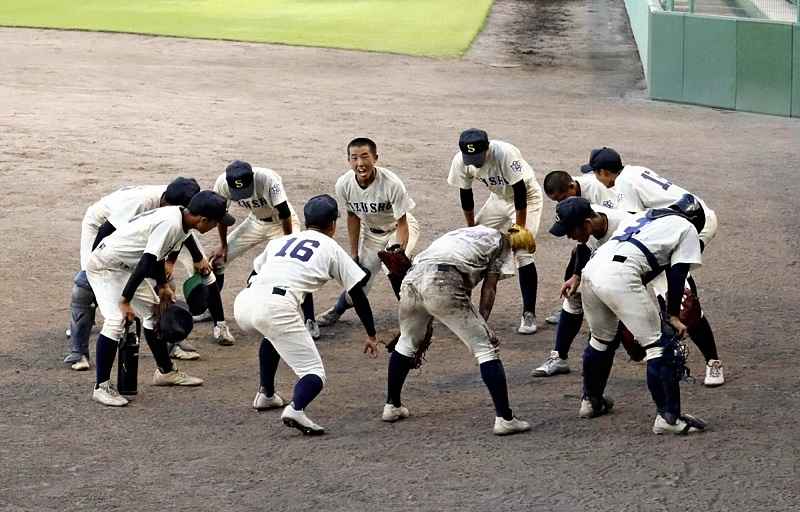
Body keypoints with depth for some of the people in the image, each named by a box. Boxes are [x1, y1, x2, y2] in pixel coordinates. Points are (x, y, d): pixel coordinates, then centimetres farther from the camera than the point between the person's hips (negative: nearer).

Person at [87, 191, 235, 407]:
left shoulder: (180, 217, -1)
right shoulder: (170, 224, -31)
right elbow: (146, 263, -32)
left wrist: (162, 286, 16)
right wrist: (125, 301, -32)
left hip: (126, 267, 10)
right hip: (104, 266, -10)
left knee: (154, 310, 16)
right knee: (116, 320, -22)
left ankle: (165, 371, 30)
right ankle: (102, 387, -19)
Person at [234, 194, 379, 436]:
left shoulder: (279, 241, 30)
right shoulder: (332, 248, 19)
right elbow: (358, 294, 17)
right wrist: (371, 335, 24)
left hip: (243, 301, 6)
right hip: (277, 307, -6)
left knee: (274, 333, 40)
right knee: (314, 373, 0)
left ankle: (265, 394, 41)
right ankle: (296, 408, -29)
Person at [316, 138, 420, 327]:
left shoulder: (392, 184, -35)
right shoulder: (344, 185, -22)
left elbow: (402, 223, -25)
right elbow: (353, 217, -3)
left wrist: (399, 249, -39)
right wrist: (354, 254, 0)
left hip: (398, 229, -4)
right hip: (370, 232, 4)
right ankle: (337, 309, 38)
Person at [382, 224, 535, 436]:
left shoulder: (472, 232, 37)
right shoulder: (502, 244, 17)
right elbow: (489, 289, 10)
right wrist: (482, 324, 12)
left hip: (412, 279, 7)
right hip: (442, 285, -7)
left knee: (407, 341, 30)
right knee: (486, 347, -1)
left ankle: (392, 406, 40)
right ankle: (504, 418, -6)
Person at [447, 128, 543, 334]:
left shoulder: (505, 153, -36)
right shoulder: (460, 161, -20)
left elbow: (520, 191, -29)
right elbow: (465, 194, -5)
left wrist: (519, 230, -25)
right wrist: (471, 227, 1)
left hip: (526, 198, -6)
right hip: (498, 199, 6)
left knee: (522, 253, -17)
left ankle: (529, 314, -11)